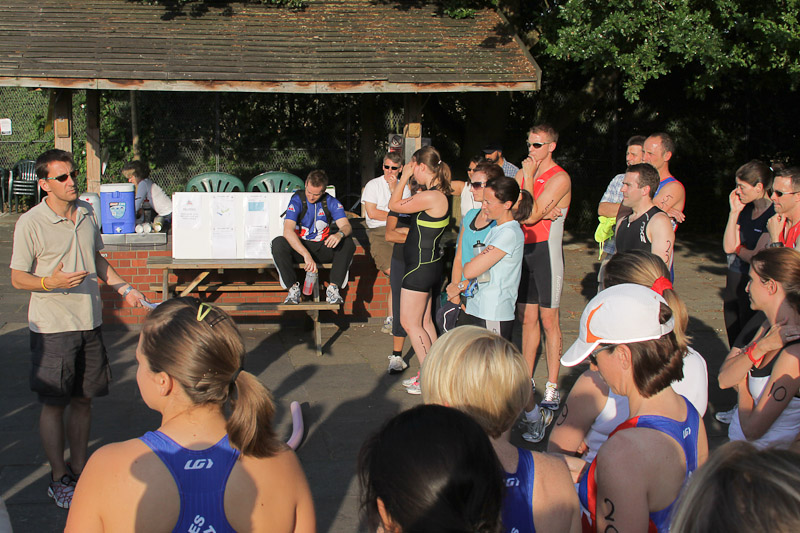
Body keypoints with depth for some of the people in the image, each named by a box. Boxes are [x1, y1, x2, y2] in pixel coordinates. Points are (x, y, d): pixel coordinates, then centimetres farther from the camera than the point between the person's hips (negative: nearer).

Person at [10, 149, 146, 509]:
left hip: (89, 322, 6)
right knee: (54, 405, 4)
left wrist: (122, 288, 11)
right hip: (52, 327, -5)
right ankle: (59, 478, 18)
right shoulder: (30, 223, -12)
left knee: (83, 400, 13)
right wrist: (52, 282, -25)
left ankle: (79, 469, 27)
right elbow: (17, 278, -8)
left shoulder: (88, 213, 6)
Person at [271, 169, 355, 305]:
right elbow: (288, 230, -26)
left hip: (323, 249, 2)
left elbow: (346, 226, -12)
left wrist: (340, 234, -39)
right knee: (278, 243, -31)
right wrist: (306, 255, -39)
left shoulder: (331, 202, -3)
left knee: (348, 243, -25)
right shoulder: (297, 200, -12)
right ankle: (293, 288, -25)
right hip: (299, 247, -2)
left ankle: (333, 288, -28)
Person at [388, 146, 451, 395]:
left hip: (421, 266, -10)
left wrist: (404, 177, -5)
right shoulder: (439, 194, 8)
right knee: (424, 321, 16)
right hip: (428, 263, 10)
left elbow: (394, 205, -13)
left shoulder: (431, 197, -23)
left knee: (410, 322, -2)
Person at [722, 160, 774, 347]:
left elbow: (758, 259, -18)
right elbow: (728, 247, 1)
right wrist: (734, 212, -3)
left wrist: (737, 248, 2)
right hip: (733, 282, 7)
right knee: (734, 344, 13)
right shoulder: (746, 210, 8)